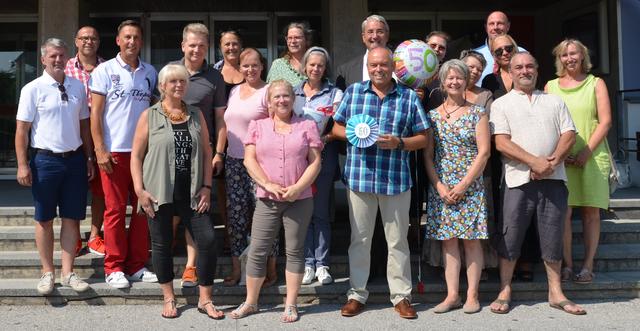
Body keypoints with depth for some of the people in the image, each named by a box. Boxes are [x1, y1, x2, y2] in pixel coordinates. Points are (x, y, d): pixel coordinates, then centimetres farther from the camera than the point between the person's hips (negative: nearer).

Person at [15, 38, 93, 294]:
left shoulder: (78, 87, 6)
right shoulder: (33, 89, -5)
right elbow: (22, 129, -5)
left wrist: (89, 158, 10)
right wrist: (22, 165, -10)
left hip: (75, 160, 3)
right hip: (45, 160, -3)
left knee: (72, 218, 7)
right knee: (44, 220, 8)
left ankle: (67, 273, 17)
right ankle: (47, 273, 20)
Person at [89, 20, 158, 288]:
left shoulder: (150, 73, 11)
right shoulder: (105, 71, 0)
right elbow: (95, 113, -2)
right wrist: (100, 150, -10)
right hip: (114, 151, -4)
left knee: (143, 208, 6)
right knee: (115, 210, 0)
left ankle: (137, 265, 15)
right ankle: (114, 268, 9)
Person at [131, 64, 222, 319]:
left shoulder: (196, 115, 10)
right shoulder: (149, 116, 1)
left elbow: (206, 153, 10)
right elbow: (136, 156, 0)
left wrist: (206, 187, 1)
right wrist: (140, 190, -8)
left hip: (192, 193, 2)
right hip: (159, 193, -2)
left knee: (207, 240, -4)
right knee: (162, 244, 6)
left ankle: (205, 300, 11)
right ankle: (169, 299, 23)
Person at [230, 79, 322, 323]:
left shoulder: (307, 126, 5)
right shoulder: (257, 126, 8)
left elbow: (315, 162, 0)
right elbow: (249, 160, 1)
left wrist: (298, 187, -13)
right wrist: (268, 185, -12)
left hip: (300, 200, -1)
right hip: (267, 200, 1)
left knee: (295, 251, 5)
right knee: (257, 251, 3)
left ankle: (291, 304, 15)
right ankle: (250, 302, 17)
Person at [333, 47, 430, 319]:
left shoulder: (409, 97, 4)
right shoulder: (353, 92, 7)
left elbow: (423, 138, 5)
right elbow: (337, 128, 10)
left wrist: (399, 142, -13)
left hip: (396, 180, -1)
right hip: (359, 177, 1)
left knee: (397, 241, 7)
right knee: (359, 239, 9)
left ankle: (401, 296, 18)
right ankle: (357, 294, 21)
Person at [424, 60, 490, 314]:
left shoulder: (477, 113, 1)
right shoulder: (433, 115, 7)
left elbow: (483, 152, -5)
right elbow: (428, 155, 5)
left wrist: (463, 185, -11)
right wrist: (440, 186, -6)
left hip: (470, 186, -2)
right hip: (441, 188, 3)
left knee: (471, 240, 0)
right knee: (448, 241, 5)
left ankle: (472, 295, 9)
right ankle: (452, 295, 11)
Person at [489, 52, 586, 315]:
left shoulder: (554, 101, 16)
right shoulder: (501, 104, 6)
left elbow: (569, 135, 7)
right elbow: (502, 143, -5)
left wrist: (553, 162, -11)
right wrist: (535, 162, -15)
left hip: (554, 179, 2)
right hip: (518, 180, -2)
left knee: (553, 237, 6)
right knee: (509, 236, 1)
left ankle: (556, 293, 16)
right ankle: (504, 292, 12)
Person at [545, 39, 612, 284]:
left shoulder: (596, 84, 8)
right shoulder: (551, 86, 12)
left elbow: (605, 121, 1)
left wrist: (586, 151, -10)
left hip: (592, 156, 0)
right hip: (560, 158, 1)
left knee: (590, 212, 1)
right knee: (563, 211, -6)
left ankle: (587, 266, 7)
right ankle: (567, 265, 2)